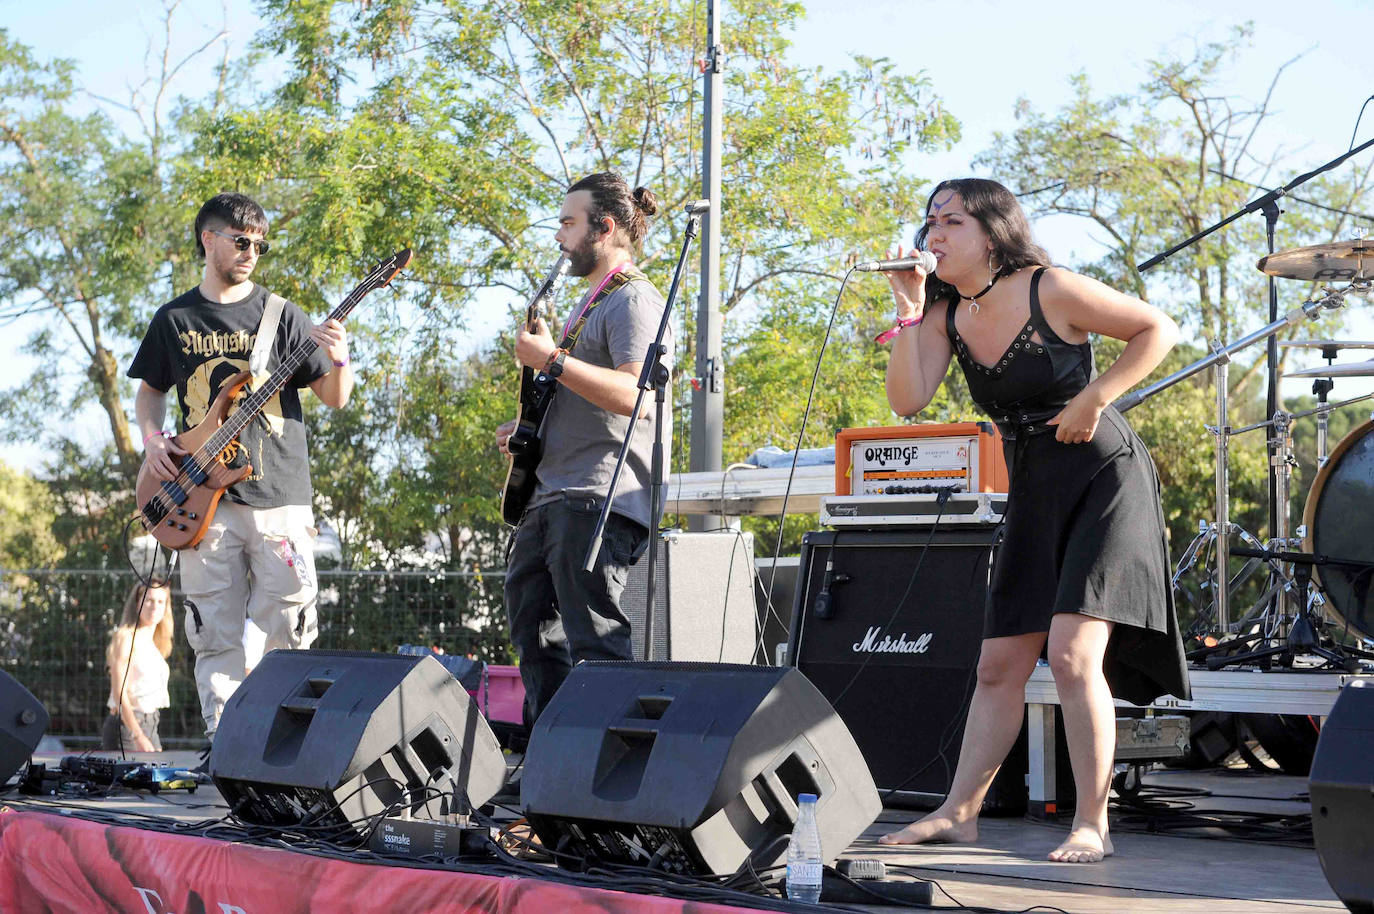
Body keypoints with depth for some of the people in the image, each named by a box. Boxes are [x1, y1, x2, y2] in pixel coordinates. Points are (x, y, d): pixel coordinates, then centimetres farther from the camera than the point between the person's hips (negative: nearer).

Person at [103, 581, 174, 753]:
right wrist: (138, 737, -22)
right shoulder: (125, 637, -8)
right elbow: (119, 693, -15)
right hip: (126, 725, -8)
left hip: (149, 726, 8)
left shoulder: (153, 645, 17)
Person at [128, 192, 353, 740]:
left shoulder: (280, 316, 6)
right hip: (204, 499, 2)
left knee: (285, 631, -4)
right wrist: (152, 440, 4)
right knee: (216, 638, 2)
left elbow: (335, 398, 4)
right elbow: (149, 390, 23)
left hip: (277, 495, -1)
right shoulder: (174, 320, 12)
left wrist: (338, 362, -17)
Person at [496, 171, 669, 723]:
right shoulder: (590, 302, 24)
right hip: (551, 495, 11)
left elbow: (632, 393, -24)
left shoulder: (633, 299, -9)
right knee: (531, 623, 13)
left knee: (593, 639, -13)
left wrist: (551, 361, -22)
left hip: (598, 498, -11)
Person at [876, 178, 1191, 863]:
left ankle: (1091, 826, -9)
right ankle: (959, 813, 13)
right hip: (1031, 492, 7)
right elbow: (907, 400, -8)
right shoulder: (946, 315, 4)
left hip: (1102, 479, -7)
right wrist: (908, 311, -14)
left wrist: (1095, 397, -16)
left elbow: (1158, 329, -8)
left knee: (1071, 652, -16)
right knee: (999, 664, 7)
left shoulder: (1050, 291, -14)